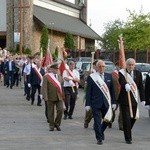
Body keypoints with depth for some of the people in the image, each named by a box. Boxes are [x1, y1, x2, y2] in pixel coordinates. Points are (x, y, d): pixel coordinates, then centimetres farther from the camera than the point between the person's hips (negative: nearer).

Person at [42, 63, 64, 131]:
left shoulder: (59, 77, 13)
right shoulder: (46, 77, -5)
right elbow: (44, 87, -11)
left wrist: (62, 96, 14)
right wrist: (45, 97, -20)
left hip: (59, 97, 4)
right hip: (51, 97, -4)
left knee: (60, 109, -8)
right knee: (51, 112, 5)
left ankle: (57, 124, 9)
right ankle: (51, 125, 17)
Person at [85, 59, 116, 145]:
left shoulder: (109, 76, 8)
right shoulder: (91, 77, -2)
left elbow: (112, 90, 10)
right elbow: (88, 92, -2)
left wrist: (113, 102, 5)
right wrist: (88, 104, -6)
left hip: (106, 103, 3)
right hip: (96, 103, -3)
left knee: (107, 120, 9)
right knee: (97, 121, -2)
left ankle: (101, 132, 35)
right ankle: (99, 138, 7)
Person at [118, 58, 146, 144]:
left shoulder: (138, 74, 7)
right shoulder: (122, 73, -5)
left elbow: (141, 87, 8)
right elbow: (122, 81, -26)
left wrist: (142, 99, 3)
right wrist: (126, 85, -49)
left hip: (134, 99, 4)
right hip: (124, 99, -4)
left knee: (133, 118, 9)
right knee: (126, 119, -5)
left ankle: (127, 132, 35)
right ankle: (128, 138, 3)